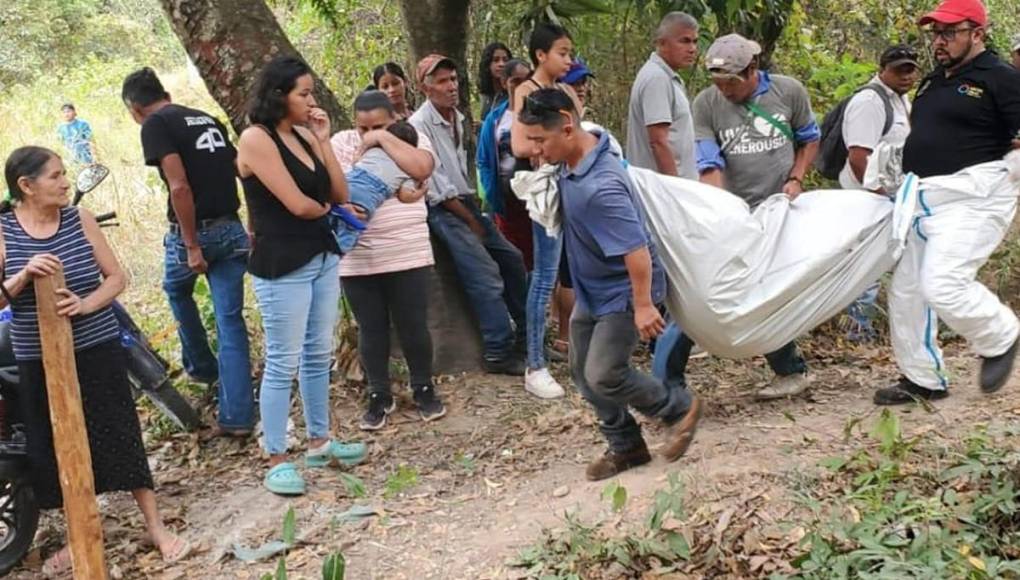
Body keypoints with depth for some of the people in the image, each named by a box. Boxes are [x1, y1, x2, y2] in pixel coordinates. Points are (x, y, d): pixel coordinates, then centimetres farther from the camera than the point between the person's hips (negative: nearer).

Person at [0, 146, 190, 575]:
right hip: (39, 360, 0)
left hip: (98, 351, 0)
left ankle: (156, 526, 17)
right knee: (55, 447, 9)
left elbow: (117, 277, 0)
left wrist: (86, 303, -18)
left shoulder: (79, 219, -2)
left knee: (121, 436, 4)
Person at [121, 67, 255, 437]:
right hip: (231, 229, 5)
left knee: (177, 292, 28)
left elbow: (179, 186, -20)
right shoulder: (208, 119, 15)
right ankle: (237, 417, 4)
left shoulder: (155, 126, -8)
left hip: (193, 232, -5)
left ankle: (202, 367, 40)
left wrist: (192, 246, -16)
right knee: (231, 322, 6)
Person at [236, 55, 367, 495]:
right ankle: (277, 461, 7)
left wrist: (324, 141, 0)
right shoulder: (256, 138, -12)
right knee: (283, 363, -3)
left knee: (318, 355, 15)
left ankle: (319, 442, 28)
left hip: (323, 257, 8)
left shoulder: (303, 135, 10)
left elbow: (341, 195, 6)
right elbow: (297, 204, -17)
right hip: (282, 265, -8)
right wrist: (326, 207, 4)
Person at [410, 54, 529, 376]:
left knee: (511, 258, 10)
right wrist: (471, 221, -13)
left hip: (465, 201, 8)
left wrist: (474, 211, 6)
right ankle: (498, 352, -10)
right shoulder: (420, 124, -14)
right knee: (486, 274, -16)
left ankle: (525, 332, 22)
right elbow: (436, 184, -17)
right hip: (442, 209, -8)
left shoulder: (456, 117, 10)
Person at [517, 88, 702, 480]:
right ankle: (626, 446, 25)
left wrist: (643, 305, -27)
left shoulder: (599, 187, -34)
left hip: (621, 293, -10)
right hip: (591, 290, 10)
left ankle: (680, 409, 15)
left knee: (604, 374, -10)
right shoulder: (574, 160, -4)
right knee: (582, 371, 11)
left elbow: (636, 248, -32)